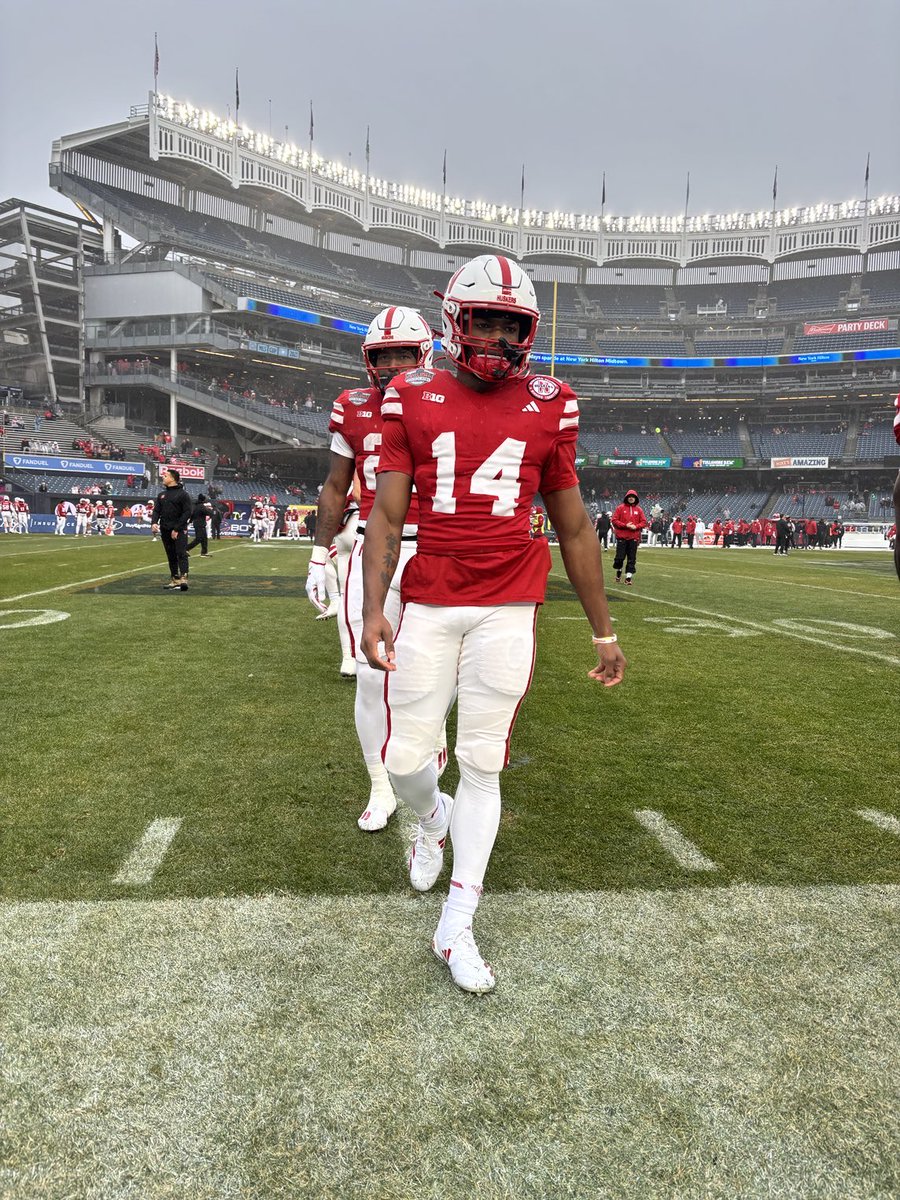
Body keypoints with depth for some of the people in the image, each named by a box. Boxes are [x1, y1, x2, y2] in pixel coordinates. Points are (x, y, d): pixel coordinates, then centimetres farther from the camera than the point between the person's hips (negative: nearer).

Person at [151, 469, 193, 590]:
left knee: (181, 554, -16)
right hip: (165, 530, 7)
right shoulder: (162, 495, 17)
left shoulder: (183, 494, -3)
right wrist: (154, 522, -8)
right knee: (171, 556, 8)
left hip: (179, 530, -6)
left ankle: (183, 578, -27)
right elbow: (156, 510, 14)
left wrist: (177, 529, -14)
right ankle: (175, 580, 12)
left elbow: (187, 512, -9)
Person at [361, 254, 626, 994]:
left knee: (483, 765, 5)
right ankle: (433, 821, 43)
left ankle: (456, 928, 20)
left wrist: (604, 631, 11)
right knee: (407, 756, 5)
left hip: (506, 612, 0)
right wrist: (373, 610, -12)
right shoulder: (415, 401, 3)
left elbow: (574, 528, 9)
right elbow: (387, 515, 0)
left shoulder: (548, 409, 4)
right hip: (427, 607, 0)